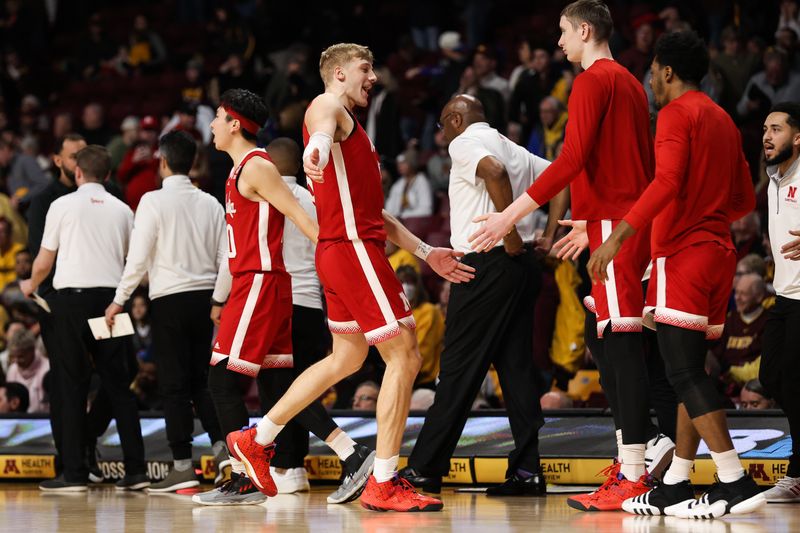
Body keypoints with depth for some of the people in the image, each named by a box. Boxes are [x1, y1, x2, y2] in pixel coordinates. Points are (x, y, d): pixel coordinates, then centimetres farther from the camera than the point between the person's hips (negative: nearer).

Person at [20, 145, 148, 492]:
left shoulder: (63, 205, 1)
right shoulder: (122, 210, 10)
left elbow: (44, 263, 5)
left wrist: (31, 286, 26)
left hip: (72, 297, -3)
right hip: (111, 296, 3)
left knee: (70, 385, 2)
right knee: (118, 385, 7)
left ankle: (74, 473, -2)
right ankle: (135, 470, 3)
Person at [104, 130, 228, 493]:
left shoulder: (154, 201, -7)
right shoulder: (211, 204, 7)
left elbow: (138, 258, -9)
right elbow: (226, 259, 8)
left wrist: (119, 301, -1)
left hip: (169, 299, -5)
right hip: (205, 297, 5)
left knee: (174, 385, -1)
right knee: (201, 380, 15)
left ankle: (182, 467, -1)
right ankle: (221, 446, -1)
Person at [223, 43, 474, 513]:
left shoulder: (353, 129, 26)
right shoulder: (328, 106, -4)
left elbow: (375, 212, 29)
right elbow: (322, 126, -33)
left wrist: (427, 253, 24)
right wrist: (317, 149, -57)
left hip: (346, 252, 10)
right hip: (352, 248, -10)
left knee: (347, 359, 21)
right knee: (405, 356, -9)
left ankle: (256, 440, 27)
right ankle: (384, 484, -8)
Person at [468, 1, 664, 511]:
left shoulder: (593, 81, -9)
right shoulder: (629, 82, 20)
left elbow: (572, 159, -19)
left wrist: (511, 215, -19)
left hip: (612, 224, -10)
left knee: (621, 343, -11)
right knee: (606, 341, 12)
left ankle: (633, 479, -15)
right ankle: (632, 462, 12)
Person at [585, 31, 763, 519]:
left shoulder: (677, 113, -8)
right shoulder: (723, 120, 18)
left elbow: (667, 182, -23)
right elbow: (745, 199, 20)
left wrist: (618, 237, -26)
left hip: (683, 255, -9)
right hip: (718, 252, 9)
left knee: (685, 374, -12)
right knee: (690, 373, 11)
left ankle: (737, 483, -19)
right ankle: (675, 487, 12)